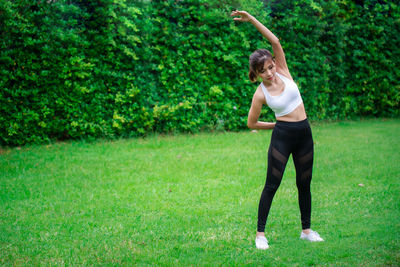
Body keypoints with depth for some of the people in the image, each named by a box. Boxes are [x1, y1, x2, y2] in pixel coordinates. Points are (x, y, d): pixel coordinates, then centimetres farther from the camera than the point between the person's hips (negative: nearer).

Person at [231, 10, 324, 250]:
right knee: (272, 184, -4)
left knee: (304, 183, 10)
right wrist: (279, 124, 7)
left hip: (304, 134, 5)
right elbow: (252, 123, 0)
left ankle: (307, 230, 21)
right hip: (282, 135, -4)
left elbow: (275, 42, -9)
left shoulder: (283, 72, 1)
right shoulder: (261, 93, -7)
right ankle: (261, 233, 3)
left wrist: (252, 19, -13)